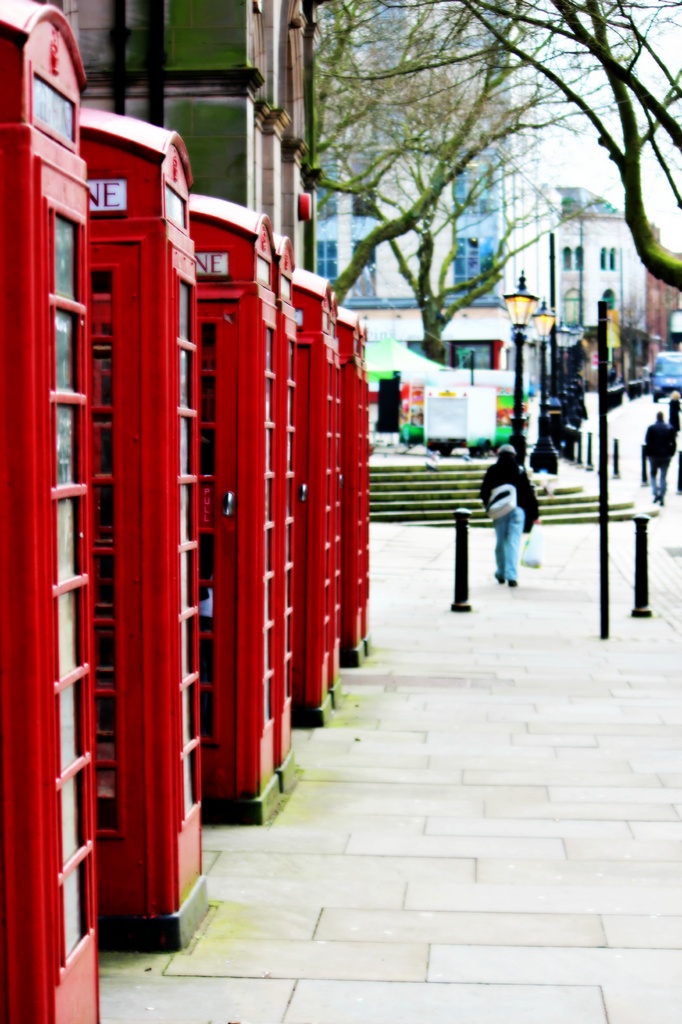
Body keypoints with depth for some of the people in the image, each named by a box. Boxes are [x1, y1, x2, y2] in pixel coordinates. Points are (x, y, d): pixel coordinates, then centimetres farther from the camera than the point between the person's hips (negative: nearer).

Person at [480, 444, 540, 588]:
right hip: (518, 510, -1)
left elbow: (484, 493, 1)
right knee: (514, 542, -3)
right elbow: (529, 493, 0)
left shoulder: (493, 471, 2)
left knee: (500, 541, 13)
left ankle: (501, 573, 22)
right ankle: (511, 576, -11)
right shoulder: (520, 471, 2)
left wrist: (489, 506, 19)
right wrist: (535, 514, 4)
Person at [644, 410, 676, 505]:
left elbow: (647, 442, -6)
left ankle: (656, 493, -6)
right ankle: (662, 497, 3)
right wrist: (671, 453, 8)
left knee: (653, 475, 14)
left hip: (654, 455, -1)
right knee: (663, 477, 7)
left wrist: (647, 454, 3)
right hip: (666, 456, 1)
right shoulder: (670, 428, 0)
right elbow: (673, 443, 0)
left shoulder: (651, 428, -7)